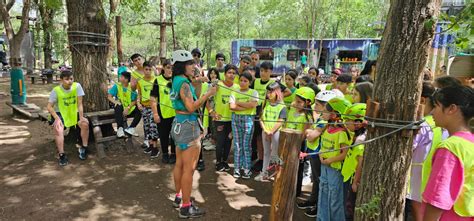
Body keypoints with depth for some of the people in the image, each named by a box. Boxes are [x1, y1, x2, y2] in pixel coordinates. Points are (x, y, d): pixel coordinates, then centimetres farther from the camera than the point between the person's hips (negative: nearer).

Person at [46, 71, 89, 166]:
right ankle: (61, 155, -19)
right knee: (58, 129, -29)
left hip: (74, 112, 2)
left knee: (85, 123, -24)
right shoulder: (56, 90, -15)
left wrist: (81, 117, -19)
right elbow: (49, 107, -13)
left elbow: (79, 104, -10)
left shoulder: (77, 86, -12)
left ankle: (83, 148, -7)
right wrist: (57, 119, -27)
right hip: (60, 113, -2)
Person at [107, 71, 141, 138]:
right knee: (118, 107, -34)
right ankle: (120, 129, -32)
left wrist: (128, 108, -21)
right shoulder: (116, 86, 0)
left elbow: (134, 101, -5)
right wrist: (115, 102, -24)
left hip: (129, 109, 1)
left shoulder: (132, 88, 0)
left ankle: (130, 128, -18)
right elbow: (109, 97, -4)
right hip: (120, 109, -1)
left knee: (139, 111, -24)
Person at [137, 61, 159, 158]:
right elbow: (139, 94, 11)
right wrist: (138, 103, -5)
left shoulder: (156, 79, -5)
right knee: (146, 126, 11)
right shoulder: (140, 81, 4)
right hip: (144, 106, 4)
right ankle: (150, 144, 26)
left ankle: (155, 148, -4)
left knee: (153, 125, -11)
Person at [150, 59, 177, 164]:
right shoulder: (158, 80, -3)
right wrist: (155, 114, -10)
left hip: (175, 112, 2)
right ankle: (165, 154, 28)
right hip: (162, 113, -2)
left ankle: (174, 154, 26)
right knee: (163, 135, 10)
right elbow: (153, 98, -5)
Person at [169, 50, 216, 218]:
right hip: (188, 126, -10)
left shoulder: (177, 81, 11)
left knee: (179, 164, 19)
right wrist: (208, 94, -18)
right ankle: (186, 207, 7)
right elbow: (191, 108, -24)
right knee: (189, 169, -2)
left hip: (179, 124, 10)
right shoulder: (184, 83, -18)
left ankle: (178, 197, 33)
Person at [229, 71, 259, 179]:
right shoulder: (234, 92, 7)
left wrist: (238, 103, -5)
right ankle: (237, 168, 13)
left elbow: (252, 104, -13)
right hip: (236, 118, 2)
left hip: (248, 119, -2)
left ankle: (247, 169, 8)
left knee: (246, 145, 0)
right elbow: (232, 107, -5)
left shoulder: (253, 92, 3)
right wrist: (246, 106, -9)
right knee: (237, 145, 5)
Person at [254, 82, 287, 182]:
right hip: (265, 131, 5)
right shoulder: (266, 103, 5)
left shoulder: (282, 106, -8)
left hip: (276, 132, -5)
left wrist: (271, 132, -15)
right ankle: (264, 172, 23)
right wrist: (265, 130, -9)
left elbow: (280, 122, -12)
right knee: (266, 152, 14)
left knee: (275, 153, 0)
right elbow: (261, 118, 3)